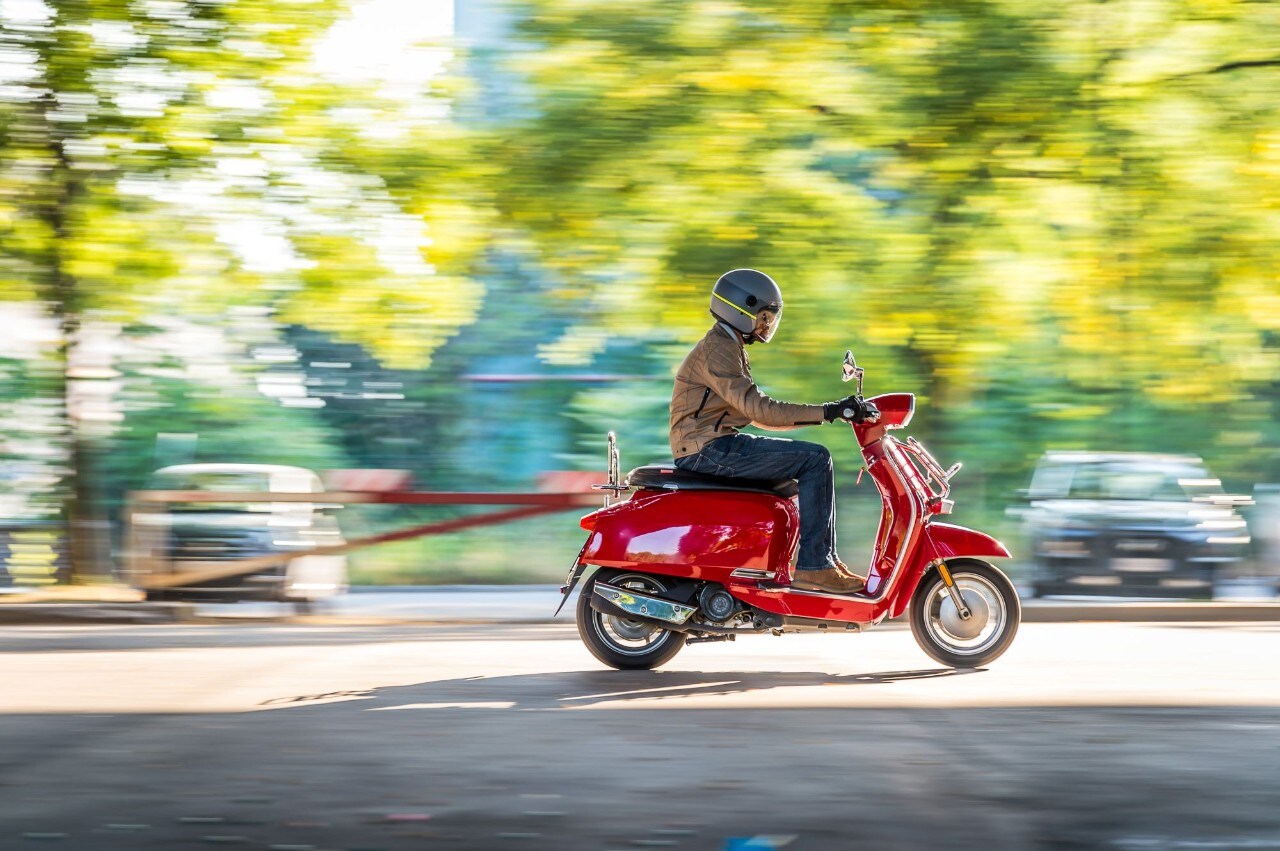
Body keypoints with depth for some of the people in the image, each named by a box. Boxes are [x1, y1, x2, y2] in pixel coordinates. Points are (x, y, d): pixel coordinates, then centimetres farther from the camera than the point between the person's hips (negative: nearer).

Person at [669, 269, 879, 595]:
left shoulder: (728, 348, 21)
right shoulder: (717, 351, -14)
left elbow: (756, 415, 23)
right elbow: (757, 408, -24)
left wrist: (836, 411, 15)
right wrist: (828, 412, -25)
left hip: (718, 444, 11)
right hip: (709, 450, -11)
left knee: (814, 459, 14)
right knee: (815, 459, -15)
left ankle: (826, 559, 11)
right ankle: (813, 567, -16)